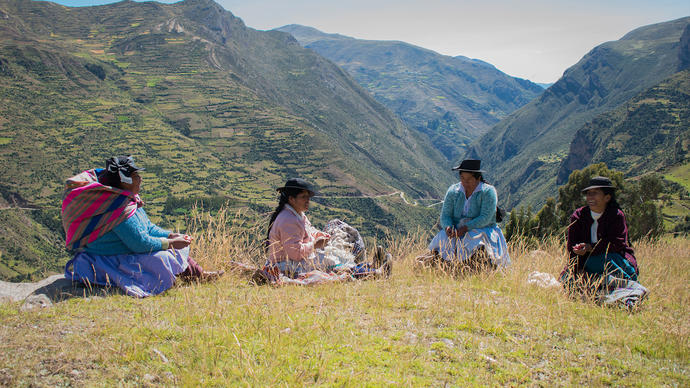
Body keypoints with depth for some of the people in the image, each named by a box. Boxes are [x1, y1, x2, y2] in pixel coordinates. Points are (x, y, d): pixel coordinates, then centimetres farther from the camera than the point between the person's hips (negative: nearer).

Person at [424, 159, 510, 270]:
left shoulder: (488, 191, -6)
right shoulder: (453, 191, 6)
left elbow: (485, 218, -16)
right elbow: (445, 215, 3)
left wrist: (465, 228, -27)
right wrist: (448, 227, -20)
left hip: (482, 231, -3)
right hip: (457, 231, 3)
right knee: (443, 240, -28)